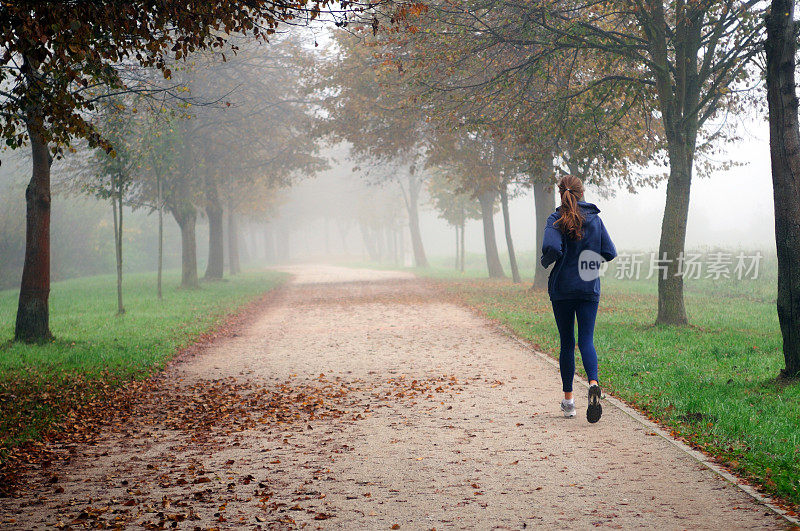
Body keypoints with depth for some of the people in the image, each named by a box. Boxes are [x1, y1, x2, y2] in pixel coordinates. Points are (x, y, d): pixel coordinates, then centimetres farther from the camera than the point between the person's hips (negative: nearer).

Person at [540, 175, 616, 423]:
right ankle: (593, 383, -29)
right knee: (586, 340, -1)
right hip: (589, 288, 1)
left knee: (567, 343, 9)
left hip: (562, 289, -1)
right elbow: (610, 253, 2)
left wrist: (545, 261, -2)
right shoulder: (595, 219, 3)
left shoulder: (556, 220, -7)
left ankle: (568, 399, 15)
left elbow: (552, 247, -23)